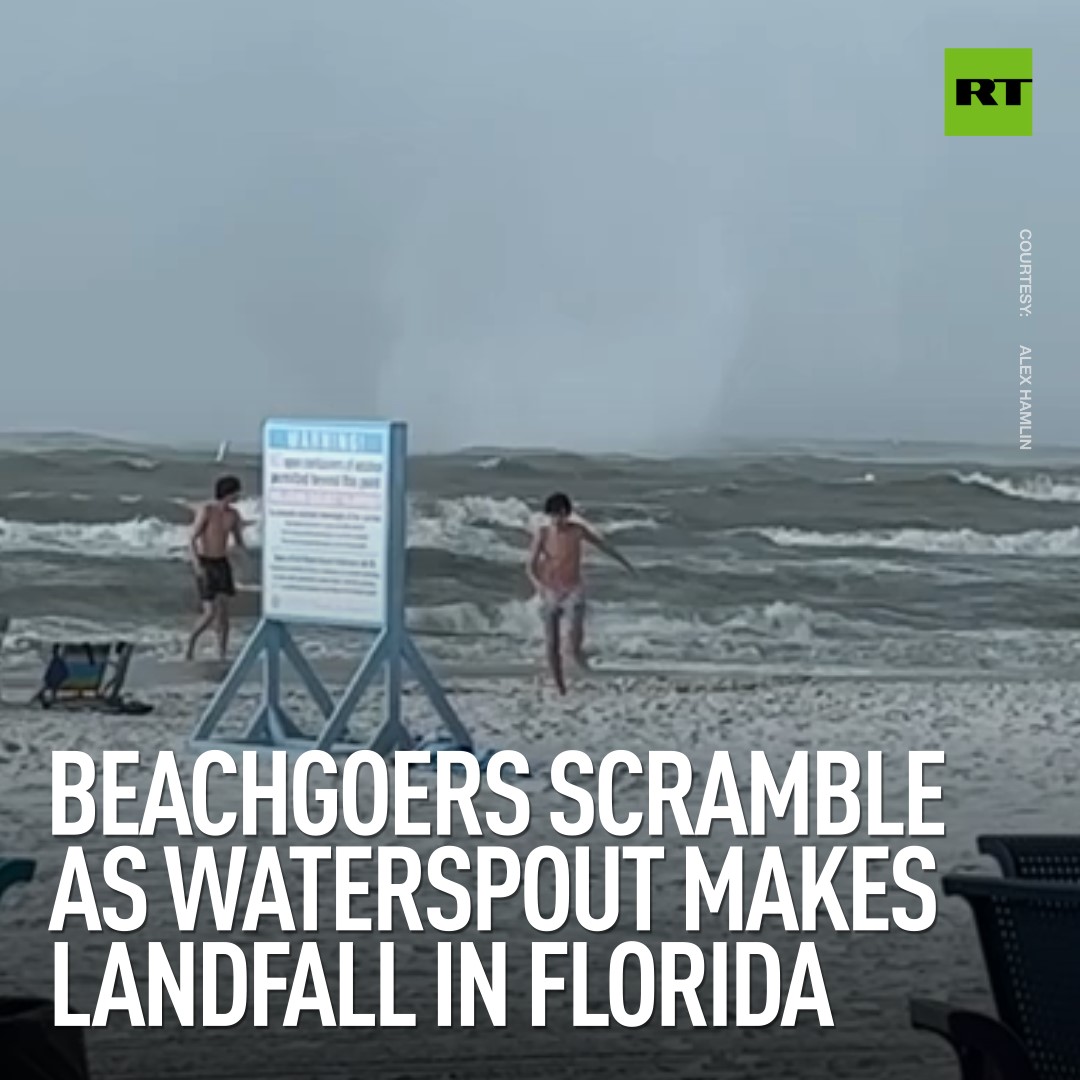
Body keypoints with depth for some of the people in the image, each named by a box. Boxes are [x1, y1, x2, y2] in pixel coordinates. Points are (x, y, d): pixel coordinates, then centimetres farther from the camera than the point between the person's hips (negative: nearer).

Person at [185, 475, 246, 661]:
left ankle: (223, 658, 5)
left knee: (223, 613, -1)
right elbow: (192, 540, -19)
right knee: (210, 614, -11)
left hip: (222, 565, 5)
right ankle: (192, 639, 19)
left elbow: (239, 543, 11)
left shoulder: (234, 513, 2)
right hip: (204, 566, -5)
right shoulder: (206, 510, -18)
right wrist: (197, 565, -31)